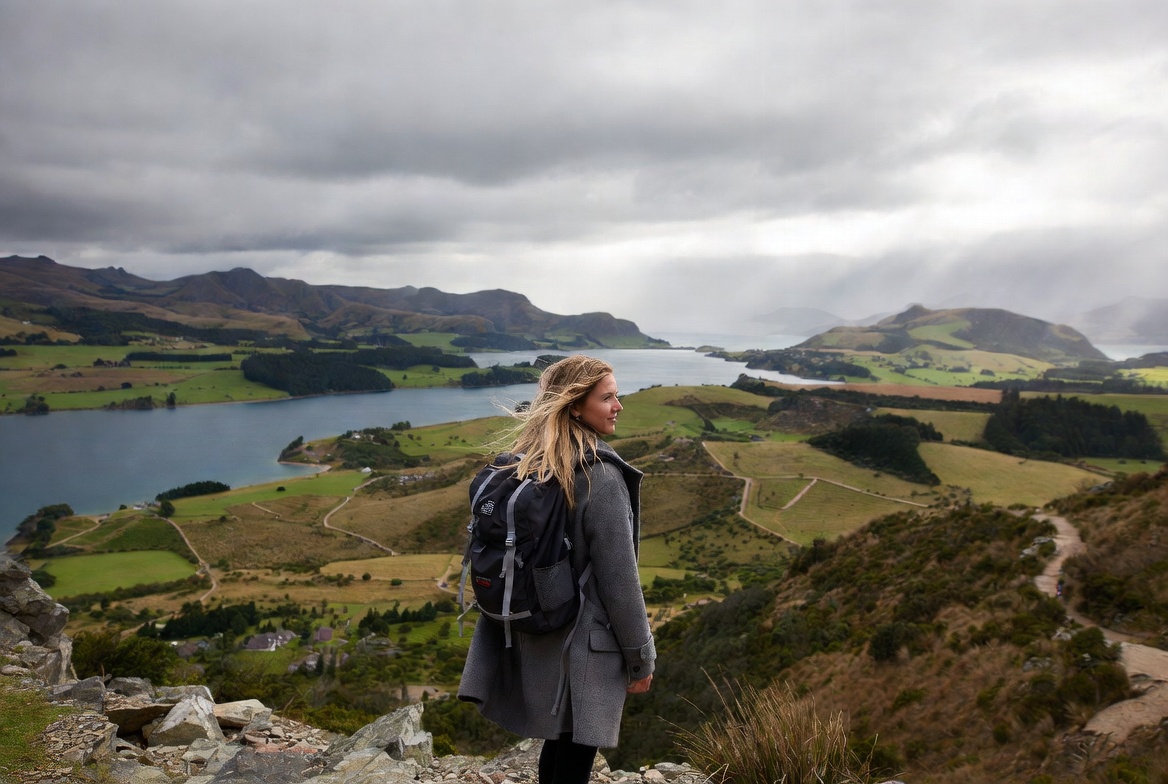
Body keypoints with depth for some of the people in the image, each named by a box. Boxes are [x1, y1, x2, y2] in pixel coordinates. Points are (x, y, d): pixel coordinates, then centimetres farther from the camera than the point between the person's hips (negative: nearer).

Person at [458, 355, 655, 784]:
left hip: (538, 635, 7)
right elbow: (619, 579, -19)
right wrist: (640, 658, -8)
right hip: (585, 643, -7)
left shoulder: (526, 464, 1)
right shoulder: (601, 478, -22)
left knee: (556, 744, 23)